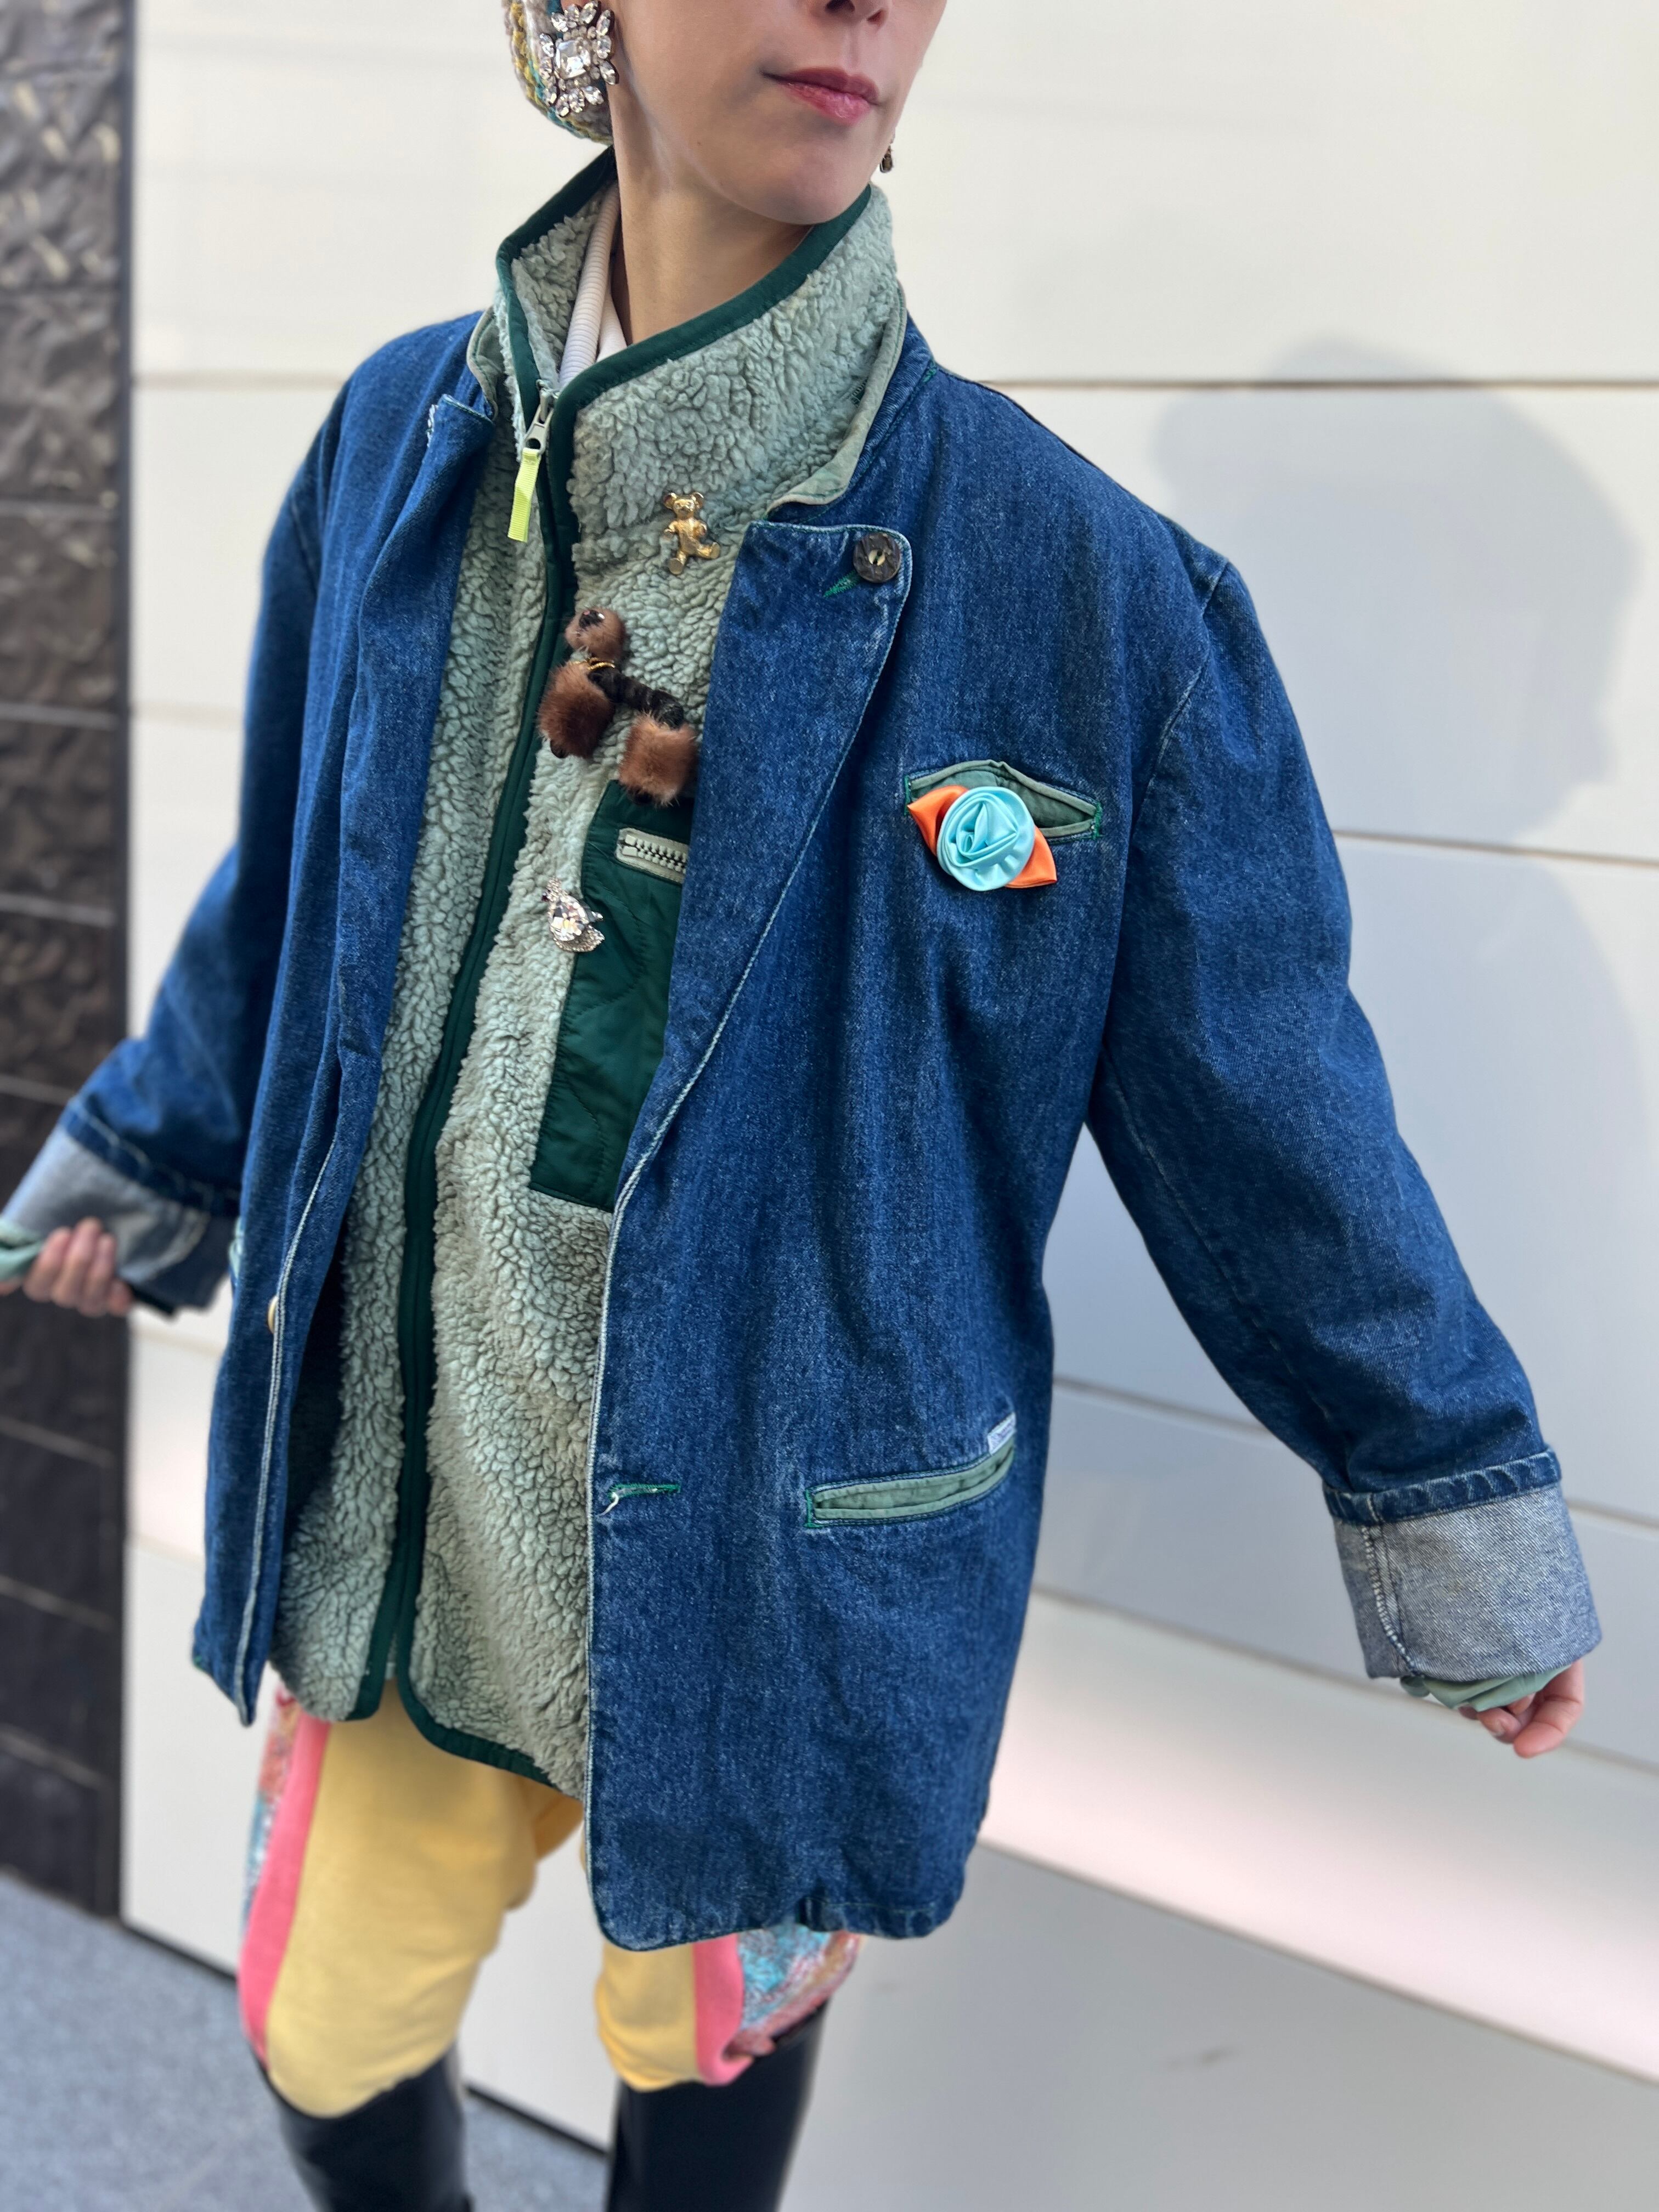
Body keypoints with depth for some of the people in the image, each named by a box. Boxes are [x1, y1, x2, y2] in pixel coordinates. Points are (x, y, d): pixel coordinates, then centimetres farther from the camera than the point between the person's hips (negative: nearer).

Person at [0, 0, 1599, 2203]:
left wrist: (1457, 1507, 1)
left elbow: (1260, 1097, -7)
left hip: (776, 1552, -3)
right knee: (321, 2029, 22)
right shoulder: (403, 448, -5)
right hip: (394, 1507, 4)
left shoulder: (1078, 583, -16)